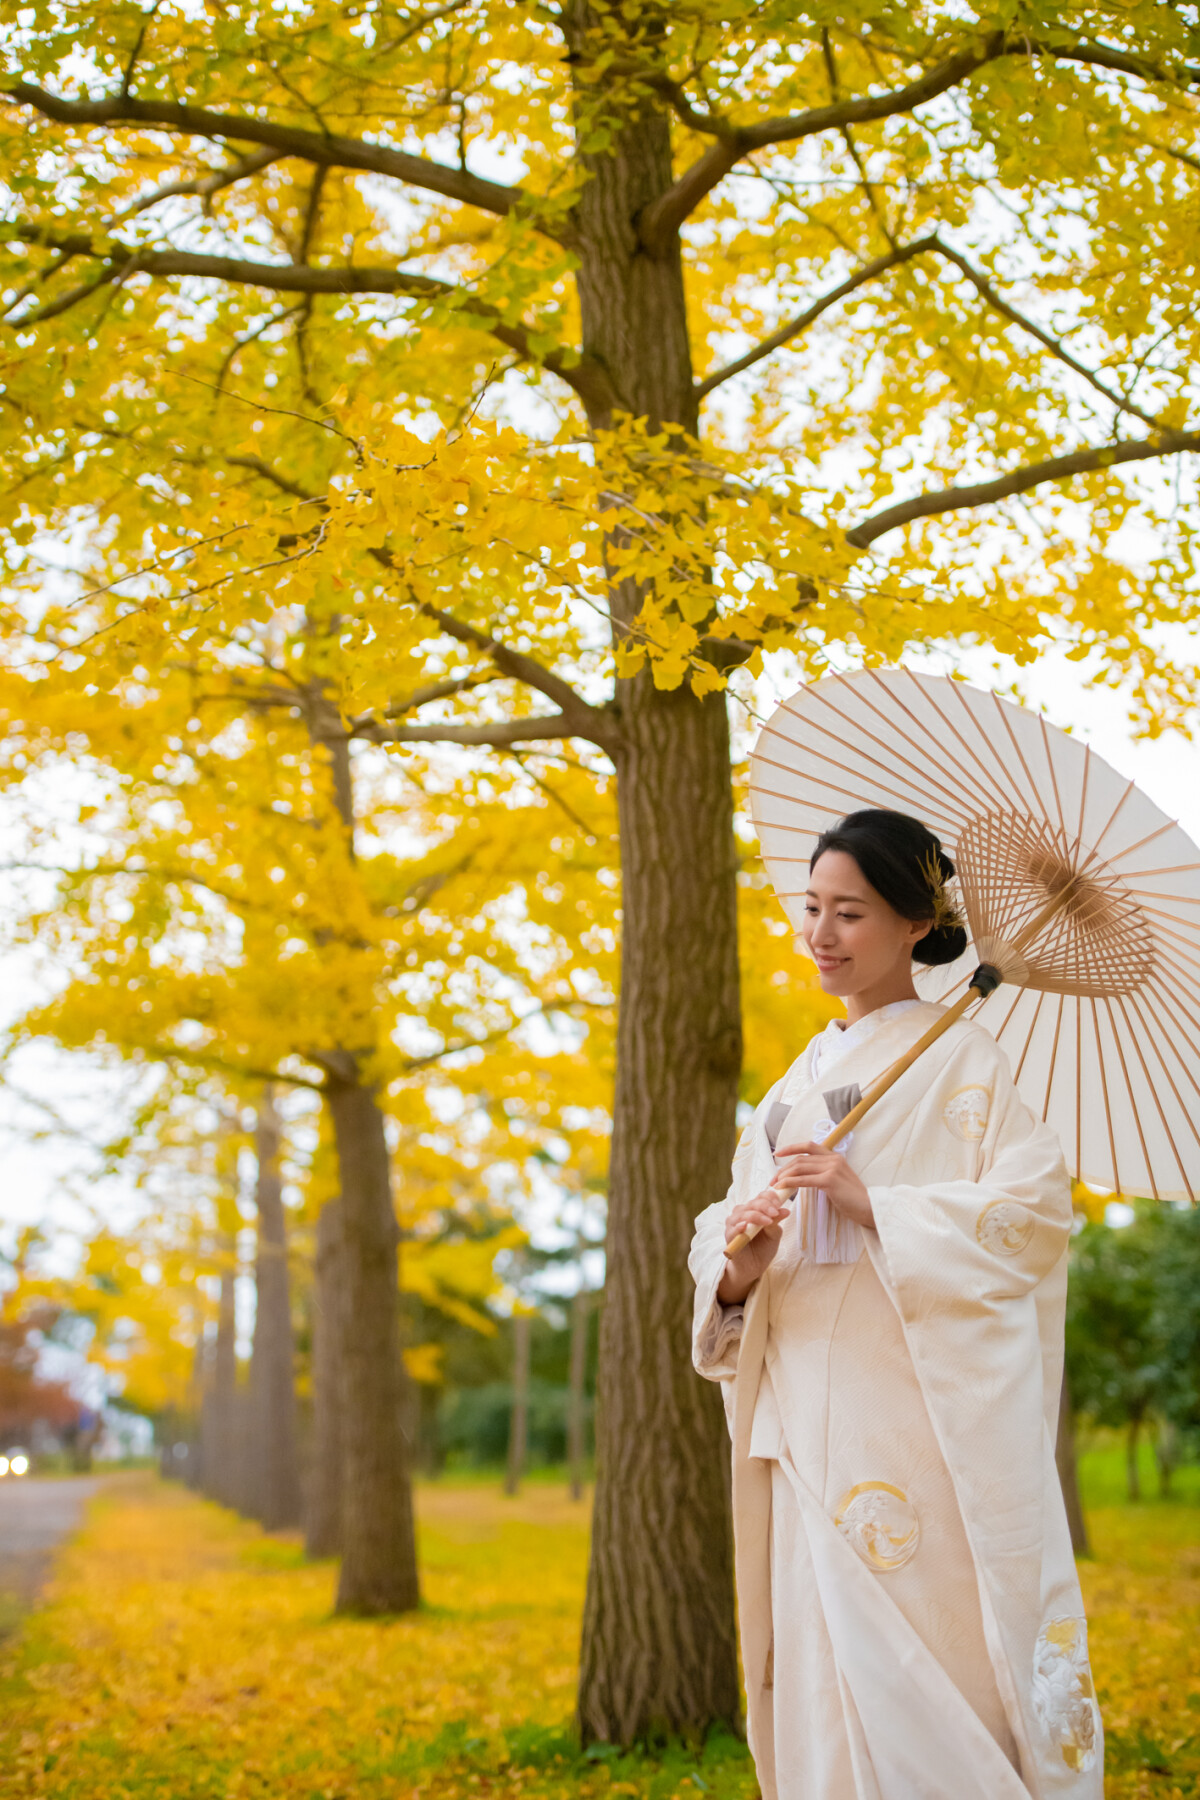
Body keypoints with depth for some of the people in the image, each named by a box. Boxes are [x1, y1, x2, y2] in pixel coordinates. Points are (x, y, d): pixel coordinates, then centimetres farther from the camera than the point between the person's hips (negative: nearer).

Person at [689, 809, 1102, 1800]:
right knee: (823, 1659, 6)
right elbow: (727, 1245, 15)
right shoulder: (801, 1078, 19)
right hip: (807, 1414, 6)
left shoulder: (957, 1057, -1)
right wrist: (740, 1263, -9)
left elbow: (1037, 1206, -11)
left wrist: (870, 1202, -18)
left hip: (920, 1415, -6)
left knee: (918, 1668, -9)